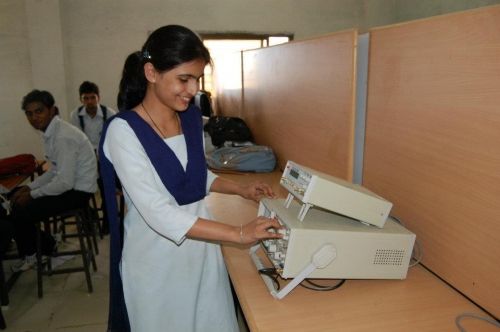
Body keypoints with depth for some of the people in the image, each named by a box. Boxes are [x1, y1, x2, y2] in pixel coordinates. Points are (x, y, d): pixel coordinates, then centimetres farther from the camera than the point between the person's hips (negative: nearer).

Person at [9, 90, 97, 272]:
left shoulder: (64, 137, -24)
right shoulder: (51, 132, 6)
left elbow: (65, 182, -26)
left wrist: (32, 194, -13)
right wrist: (29, 187, 7)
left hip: (78, 192, -10)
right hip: (68, 184, 10)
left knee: (20, 213, -12)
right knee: (16, 199, 13)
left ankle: (50, 249, 13)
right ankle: (30, 250, 28)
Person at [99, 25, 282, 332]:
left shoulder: (192, 117, 0)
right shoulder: (124, 130, -20)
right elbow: (158, 214, -27)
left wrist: (241, 189, 2)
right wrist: (239, 234, -28)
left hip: (202, 250, 6)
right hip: (157, 260, -5)